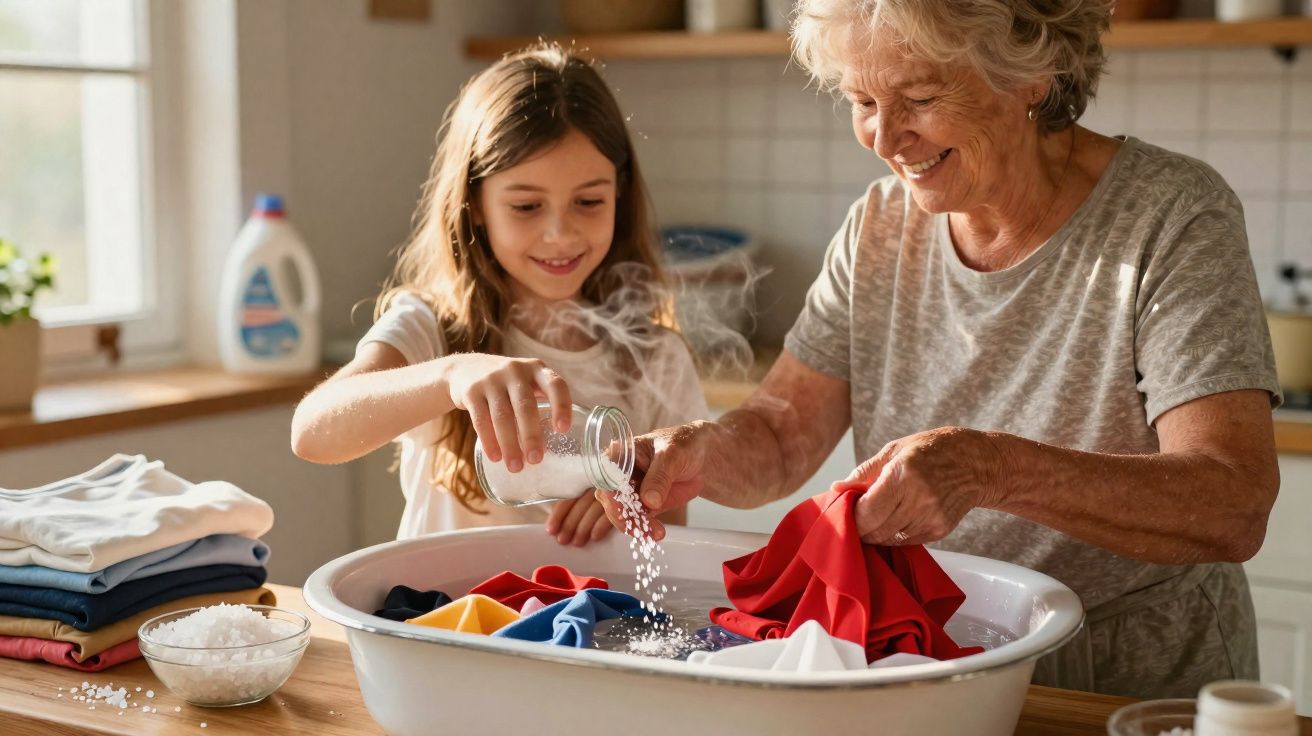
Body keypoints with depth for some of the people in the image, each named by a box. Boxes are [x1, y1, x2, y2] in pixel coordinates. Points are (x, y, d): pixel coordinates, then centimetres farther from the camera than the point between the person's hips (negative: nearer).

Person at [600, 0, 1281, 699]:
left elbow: (1234, 509, -20)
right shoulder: (879, 227, 8)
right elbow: (782, 436, 7)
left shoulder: (1172, 217, -9)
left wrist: (993, 469, -35)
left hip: (1138, 691, -4)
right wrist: (701, 449, -17)